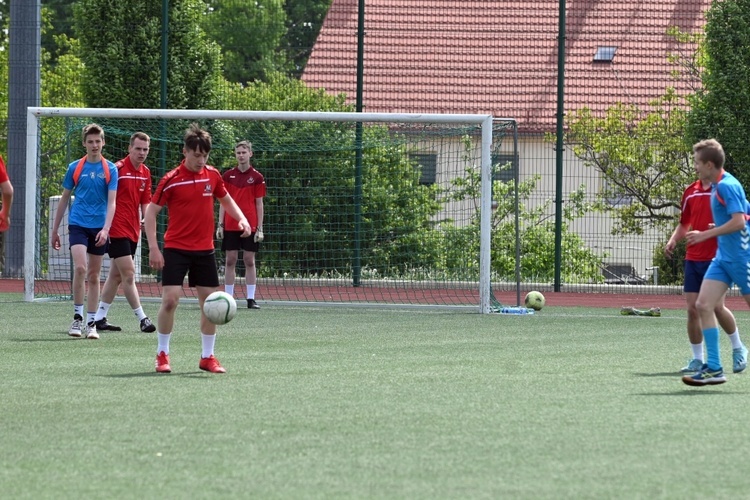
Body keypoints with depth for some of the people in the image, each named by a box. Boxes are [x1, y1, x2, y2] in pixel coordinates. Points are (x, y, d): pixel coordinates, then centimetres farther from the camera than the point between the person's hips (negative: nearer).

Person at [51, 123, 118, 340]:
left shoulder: (110, 169, 1)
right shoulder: (75, 167, 3)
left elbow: (111, 202, -4)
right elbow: (64, 199, 11)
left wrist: (105, 229, -18)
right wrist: (55, 230, 12)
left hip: (99, 228, 1)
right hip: (78, 224, -1)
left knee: (94, 276, 6)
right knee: (80, 267, -19)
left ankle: (90, 322, 14)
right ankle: (77, 318, -8)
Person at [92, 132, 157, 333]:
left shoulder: (146, 173, 10)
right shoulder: (118, 169, -12)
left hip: (133, 231, 8)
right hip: (118, 230, -8)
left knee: (116, 275, 11)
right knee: (128, 274, -10)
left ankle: (99, 318, 17)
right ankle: (142, 319, -9)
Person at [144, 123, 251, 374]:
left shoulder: (212, 175, 3)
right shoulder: (171, 180, -11)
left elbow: (226, 199, 21)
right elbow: (151, 212, -6)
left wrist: (242, 219, 3)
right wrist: (153, 248, -12)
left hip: (204, 250, 4)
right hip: (176, 249, -4)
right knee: (170, 299, -13)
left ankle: (207, 357, 17)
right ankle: (162, 354, 2)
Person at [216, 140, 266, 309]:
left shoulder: (257, 177, 1)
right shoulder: (228, 175, 5)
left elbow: (259, 204, 2)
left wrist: (260, 228, -2)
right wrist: (220, 224, 0)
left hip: (250, 225, -1)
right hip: (230, 225, 1)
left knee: (249, 261, 1)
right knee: (230, 261, 2)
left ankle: (251, 299, 3)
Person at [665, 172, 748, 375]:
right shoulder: (690, 192, 10)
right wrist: (673, 240, 4)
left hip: (716, 258, -5)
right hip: (693, 258, 5)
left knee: (717, 307, -9)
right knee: (692, 309, 0)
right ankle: (697, 360, 9)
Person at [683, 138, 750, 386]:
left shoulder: (727, 186, -16)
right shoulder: (718, 186, 14)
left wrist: (706, 234, -21)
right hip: (723, 257, 9)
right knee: (703, 305, -3)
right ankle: (713, 368, -6)